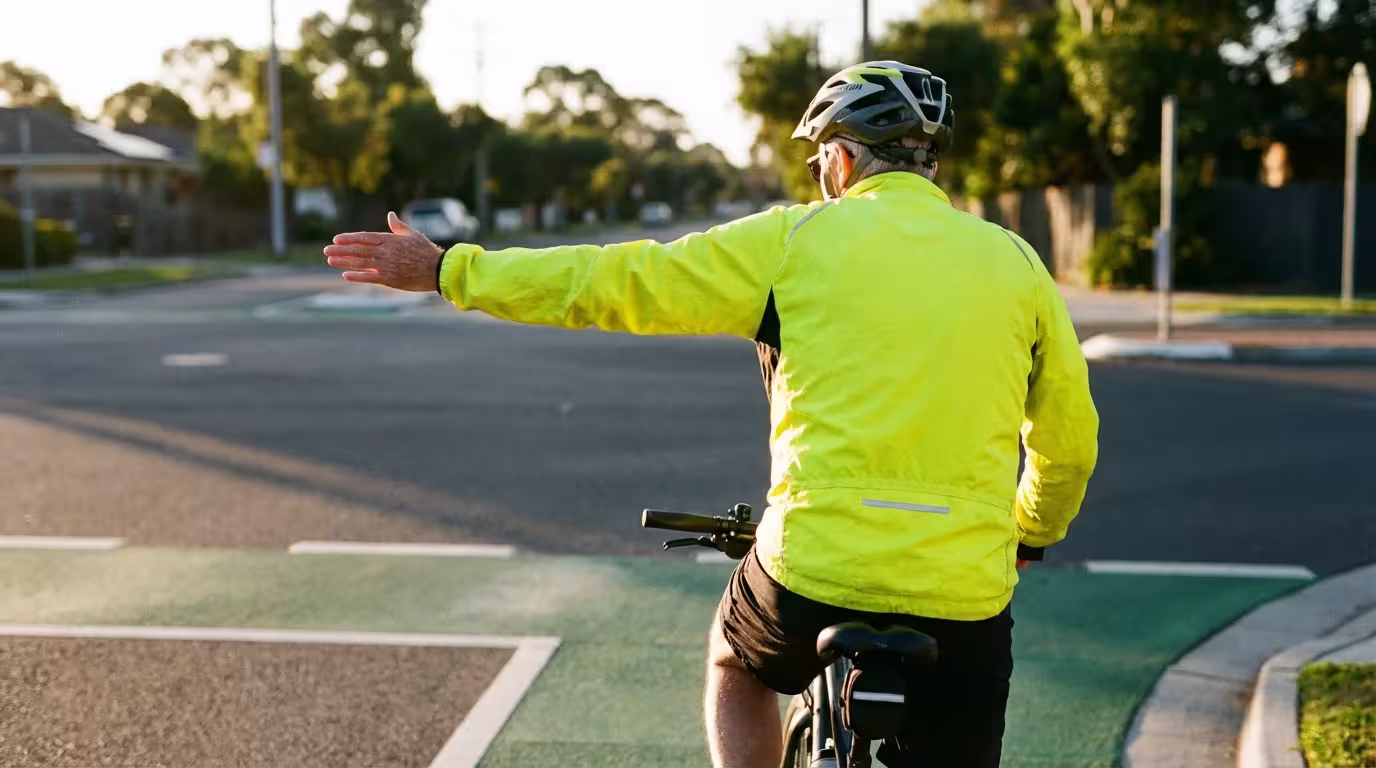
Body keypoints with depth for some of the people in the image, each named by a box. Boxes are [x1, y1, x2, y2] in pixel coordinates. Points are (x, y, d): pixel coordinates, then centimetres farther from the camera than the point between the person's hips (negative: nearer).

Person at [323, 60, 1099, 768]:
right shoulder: (1014, 260, 8)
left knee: (737, 664, 32)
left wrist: (448, 269, 11)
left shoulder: (796, 240, 0)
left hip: (814, 571, -1)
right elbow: (1071, 440, 13)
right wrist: (1030, 536, 33)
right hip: (965, 597, 2)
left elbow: (611, 281, 1)